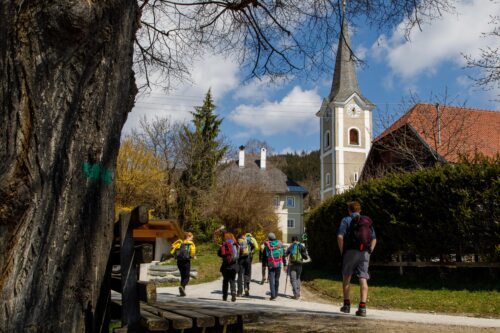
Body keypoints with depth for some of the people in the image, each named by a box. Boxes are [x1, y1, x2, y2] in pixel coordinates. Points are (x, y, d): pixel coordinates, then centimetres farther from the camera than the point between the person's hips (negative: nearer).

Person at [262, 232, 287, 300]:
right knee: (277, 279, 14)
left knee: (271, 280, -1)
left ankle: (273, 295, -9)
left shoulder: (267, 245, -3)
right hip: (279, 264, 3)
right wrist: (285, 265, 14)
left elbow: (264, 257, -2)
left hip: (270, 265, -2)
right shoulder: (280, 244, 5)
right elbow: (283, 256, 8)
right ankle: (276, 294, 20)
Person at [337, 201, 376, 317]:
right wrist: (369, 252, 14)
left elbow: (340, 236, -10)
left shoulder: (346, 220, 2)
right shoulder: (368, 221, 17)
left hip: (351, 252, -3)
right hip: (365, 253, 3)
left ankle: (347, 304, 14)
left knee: (346, 278, 11)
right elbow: (374, 239, 16)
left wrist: (342, 251, -1)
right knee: (363, 279, -1)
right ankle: (362, 307, -10)